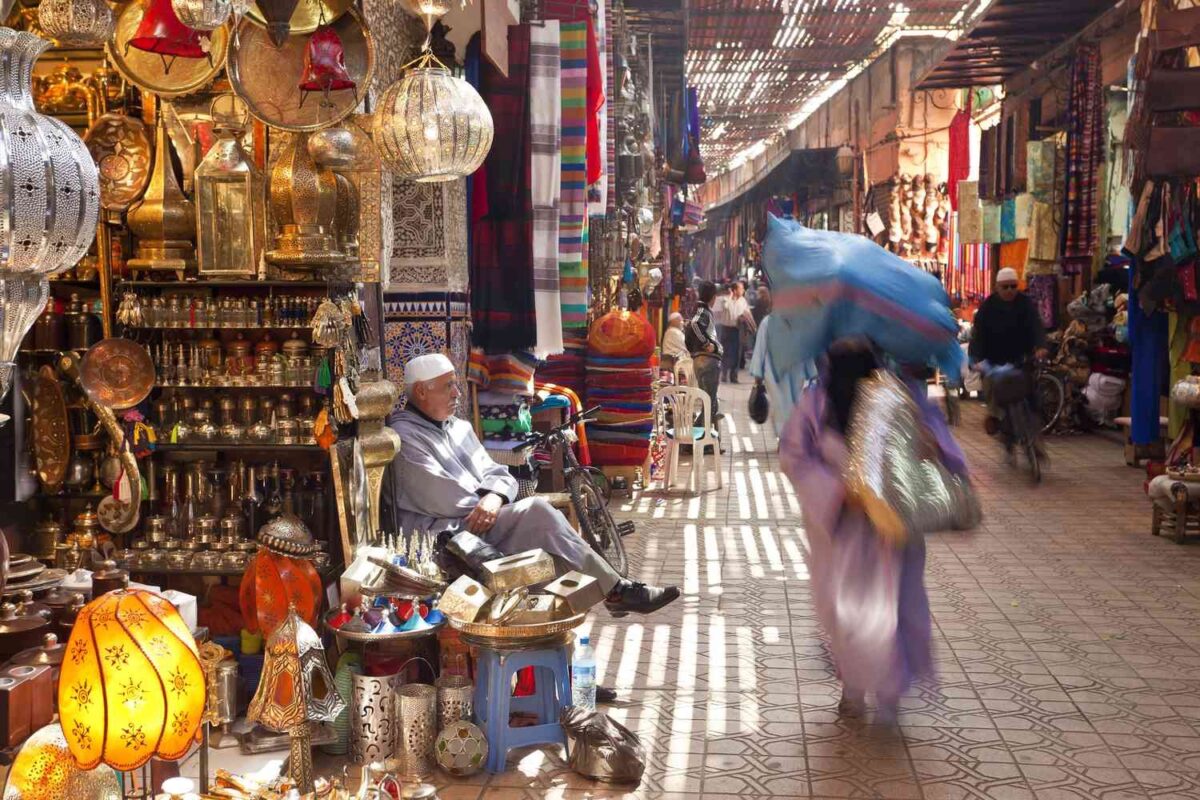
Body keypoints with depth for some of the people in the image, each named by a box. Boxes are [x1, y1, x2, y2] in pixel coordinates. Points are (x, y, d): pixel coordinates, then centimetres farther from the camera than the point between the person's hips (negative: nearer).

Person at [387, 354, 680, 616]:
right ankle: (615, 590, -19)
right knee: (536, 511, -23)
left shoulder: (458, 428, 21)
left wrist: (494, 496, -10)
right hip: (443, 536, -8)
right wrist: (484, 505, -5)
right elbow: (437, 499, -16)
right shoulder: (404, 436, -6)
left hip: (476, 521, 8)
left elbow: (495, 473, 14)